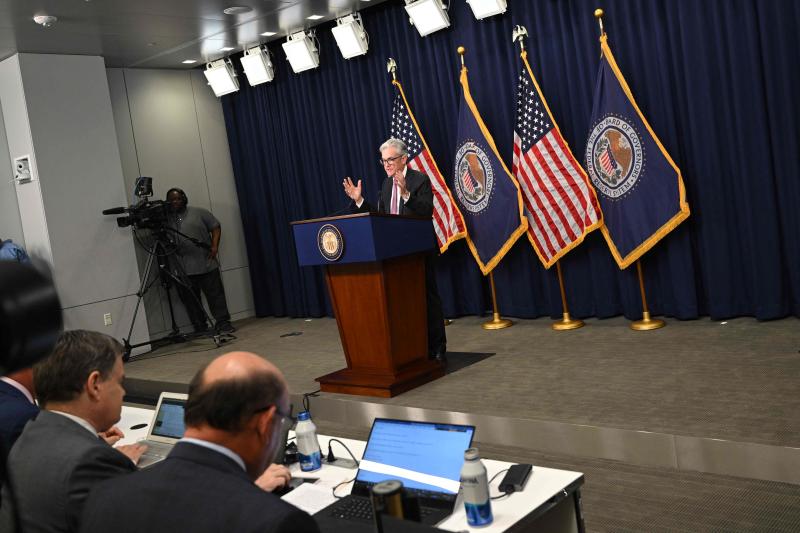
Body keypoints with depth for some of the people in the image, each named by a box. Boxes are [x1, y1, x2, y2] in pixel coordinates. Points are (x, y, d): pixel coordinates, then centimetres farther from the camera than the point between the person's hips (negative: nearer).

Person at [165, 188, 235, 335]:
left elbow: (216, 227, 7)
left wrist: (214, 246, -6)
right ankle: (200, 328, 14)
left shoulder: (199, 212, 7)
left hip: (206, 264, -2)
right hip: (183, 270, 2)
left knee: (215, 294, -1)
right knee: (190, 300, 5)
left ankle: (223, 323, 5)